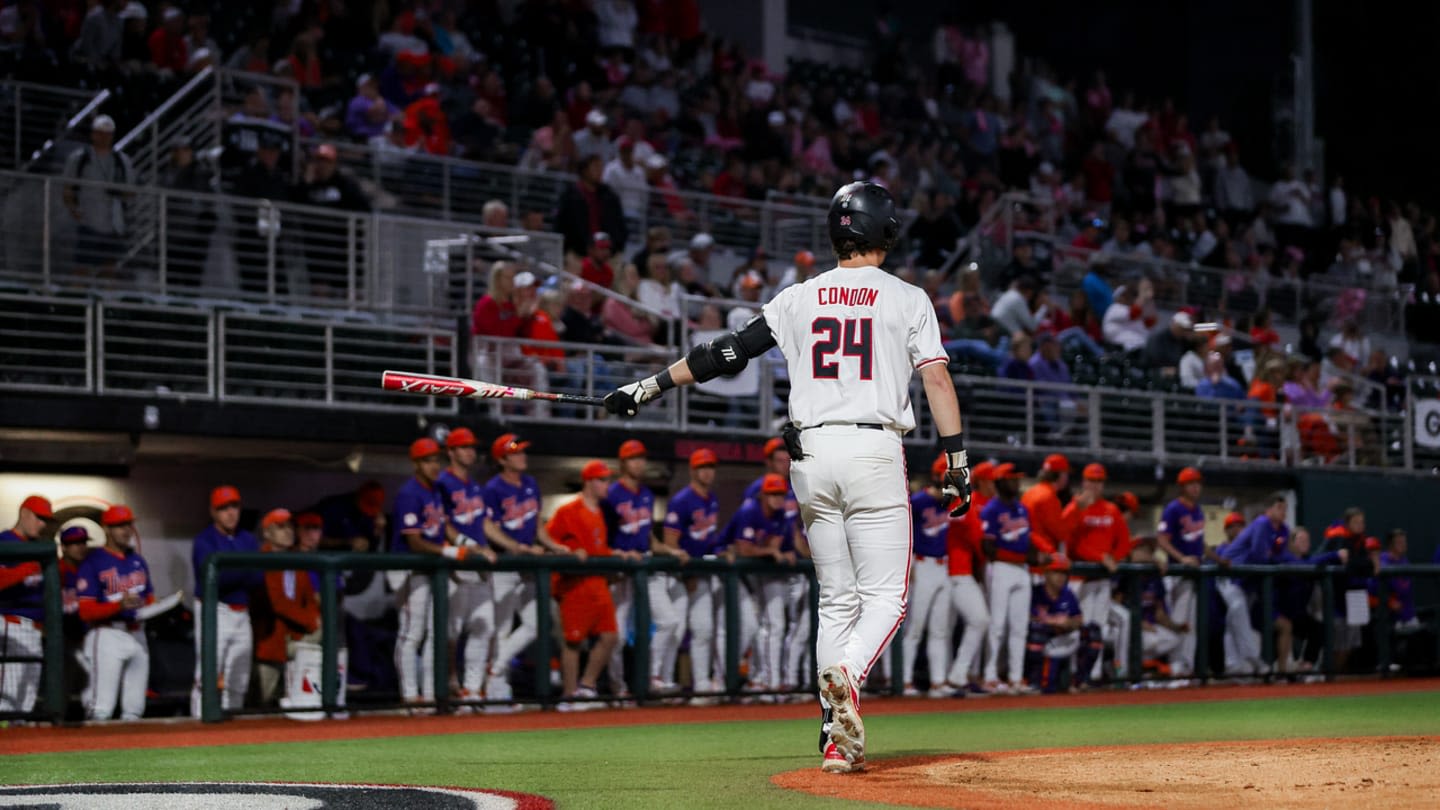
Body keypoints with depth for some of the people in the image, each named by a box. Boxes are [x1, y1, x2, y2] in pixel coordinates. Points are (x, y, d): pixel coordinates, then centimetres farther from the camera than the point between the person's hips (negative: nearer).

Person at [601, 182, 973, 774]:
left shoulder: (800, 298, 10)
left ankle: (838, 741, 6)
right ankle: (846, 676, -31)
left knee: (836, 601, 11)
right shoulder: (908, 299, 4)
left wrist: (650, 387, 14)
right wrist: (957, 461, -4)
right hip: (875, 449, -3)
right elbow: (936, 378, -5)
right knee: (884, 597, 0)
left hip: (811, 454, 3)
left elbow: (728, 352, 8)